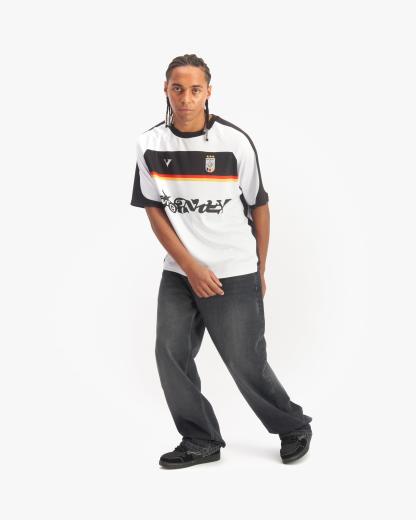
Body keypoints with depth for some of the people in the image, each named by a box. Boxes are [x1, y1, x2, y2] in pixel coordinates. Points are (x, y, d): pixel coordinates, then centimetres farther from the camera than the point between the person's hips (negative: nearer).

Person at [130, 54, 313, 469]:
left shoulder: (235, 141, -10)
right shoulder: (150, 144, -3)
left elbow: (259, 206, 0)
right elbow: (153, 209, 0)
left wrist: (259, 271, 6)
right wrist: (191, 268, -9)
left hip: (235, 274, -3)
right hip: (179, 273, 4)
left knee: (246, 364, 2)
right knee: (170, 354, 2)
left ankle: (294, 428, 27)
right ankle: (201, 442, 21)